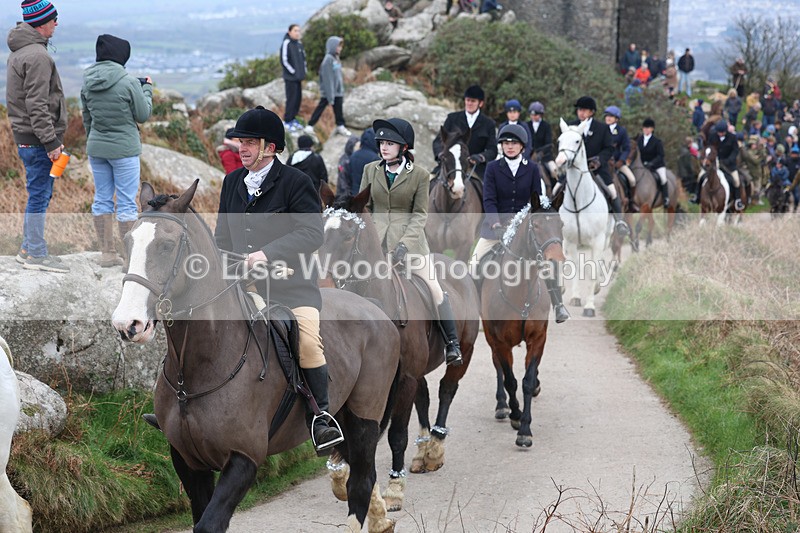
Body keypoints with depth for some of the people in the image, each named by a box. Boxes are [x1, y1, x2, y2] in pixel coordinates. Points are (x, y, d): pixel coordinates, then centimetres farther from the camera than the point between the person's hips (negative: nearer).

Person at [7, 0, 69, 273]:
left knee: (39, 194, 17)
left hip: (25, 136, 10)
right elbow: (37, 105, -22)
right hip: (36, 139, -10)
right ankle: (36, 254, 3)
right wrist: (51, 141, -21)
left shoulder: (19, 52, 15)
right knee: (39, 195, -3)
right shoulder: (37, 56, -18)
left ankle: (29, 248, 24)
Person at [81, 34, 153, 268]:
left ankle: (107, 253, 16)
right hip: (124, 149, -6)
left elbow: (86, 118, 12)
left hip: (96, 148, 6)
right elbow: (143, 115, -7)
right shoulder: (129, 82, -16)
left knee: (102, 199, 12)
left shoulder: (88, 83, 2)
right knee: (127, 202, 0)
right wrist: (147, 89, 8)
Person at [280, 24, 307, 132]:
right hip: (290, 77, -8)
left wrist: (304, 70, 9)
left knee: (298, 98, 11)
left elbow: (303, 57, 21)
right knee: (291, 98, -6)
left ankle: (292, 118, 23)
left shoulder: (299, 43, 10)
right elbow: (284, 60, -16)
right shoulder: (286, 43, -13)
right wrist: (293, 72, -14)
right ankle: (287, 121, 4)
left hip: (298, 77, 8)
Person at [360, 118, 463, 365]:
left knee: (433, 287, -2)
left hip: (409, 236, -2)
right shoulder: (370, 170, 7)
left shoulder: (420, 175, -1)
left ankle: (452, 343, 6)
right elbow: (363, 207, 11)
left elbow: (420, 214, -3)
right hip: (376, 237, 2)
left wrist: (405, 244, -14)